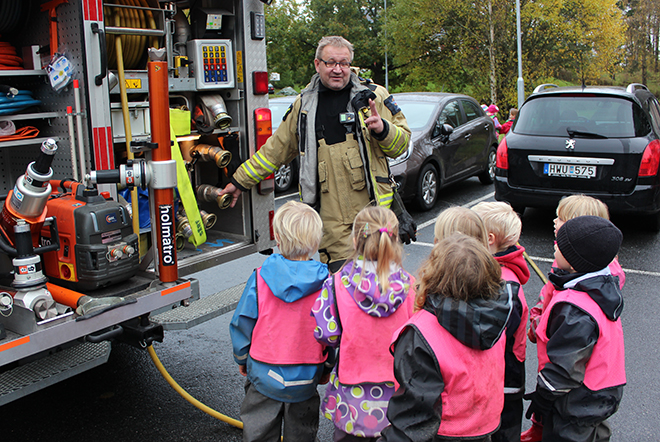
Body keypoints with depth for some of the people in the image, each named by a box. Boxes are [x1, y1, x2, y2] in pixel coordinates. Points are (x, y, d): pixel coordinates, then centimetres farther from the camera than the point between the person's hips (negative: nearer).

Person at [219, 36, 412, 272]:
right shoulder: (304, 104, 14)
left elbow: (402, 142, 8)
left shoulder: (374, 96, 6)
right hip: (330, 217, 1)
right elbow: (275, 150, 22)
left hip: (372, 209, -1)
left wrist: (383, 129, -14)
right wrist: (240, 181, 24)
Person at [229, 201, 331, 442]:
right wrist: (327, 369, 11)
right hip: (305, 379, 1)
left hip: (264, 376, 0)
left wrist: (242, 359, 13)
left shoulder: (260, 277, -13)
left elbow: (242, 323, -4)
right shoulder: (325, 282, -13)